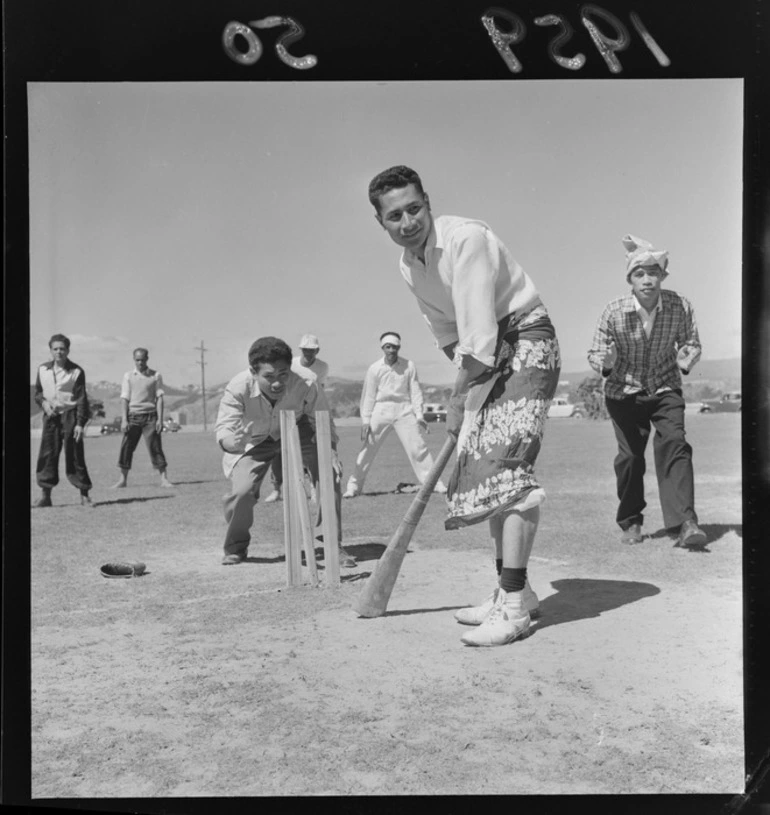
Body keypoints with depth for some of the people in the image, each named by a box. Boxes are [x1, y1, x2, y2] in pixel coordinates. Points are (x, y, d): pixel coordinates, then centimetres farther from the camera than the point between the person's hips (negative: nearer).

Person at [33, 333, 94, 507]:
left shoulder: (76, 372, -4)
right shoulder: (43, 369, 8)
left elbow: (82, 399, -6)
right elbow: (38, 392, 18)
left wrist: (80, 423, -12)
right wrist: (43, 402, -5)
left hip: (70, 416, -4)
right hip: (50, 416, 4)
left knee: (75, 456, -4)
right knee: (47, 455, 1)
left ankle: (84, 495, 3)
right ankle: (45, 496, 8)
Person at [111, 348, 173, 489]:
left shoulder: (155, 376, 6)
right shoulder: (128, 376, 8)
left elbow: (159, 398, 3)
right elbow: (124, 398, 5)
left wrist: (160, 419, -6)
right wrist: (124, 420, -5)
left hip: (150, 416, -1)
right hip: (133, 416, 1)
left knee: (155, 447, -5)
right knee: (126, 447, -1)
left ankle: (164, 479, -3)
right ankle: (123, 479, 8)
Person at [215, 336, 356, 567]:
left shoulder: (306, 387, -33)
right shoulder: (238, 388, -34)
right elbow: (223, 429, -39)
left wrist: (331, 453, -36)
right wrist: (231, 441, -63)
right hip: (255, 440, 0)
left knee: (329, 474, -20)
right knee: (241, 490, -18)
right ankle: (235, 548, 14)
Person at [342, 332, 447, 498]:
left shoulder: (408, 366, 0)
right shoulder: (375, 368, -1)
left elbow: (415, 391, 3)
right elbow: (368, 395, 3)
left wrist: (419, 415, -5)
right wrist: (365, 420, -1)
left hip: (404, 411, 0)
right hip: (380, 411, 0)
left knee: (417, 447, -3)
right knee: (368, 449, 0)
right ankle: (354, 486, 10)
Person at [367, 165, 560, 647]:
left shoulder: (465, 238, -21)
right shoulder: (409, 267, 6)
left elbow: (479, 328, -24)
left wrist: (461, 401, -18)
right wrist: (463, 391, 3)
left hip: (526, 340, -9)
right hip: (487, 355, 9)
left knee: (507, 463, -20)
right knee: (486, 468, 7)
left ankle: (513, 606, -18)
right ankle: (514, 590, 16)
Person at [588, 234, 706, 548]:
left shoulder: (680, 307, -14)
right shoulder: (614, 311, -18)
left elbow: (691, 342, 2)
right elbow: (595, 354, -10)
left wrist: (687, 357, -22)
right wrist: (606, 362, -34)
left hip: (666, 389, 1)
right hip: (624, 392, 0)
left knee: (674, 444, -19)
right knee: (630, 455, -3)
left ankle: (684, 523, -23)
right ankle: (630, 522, 18)